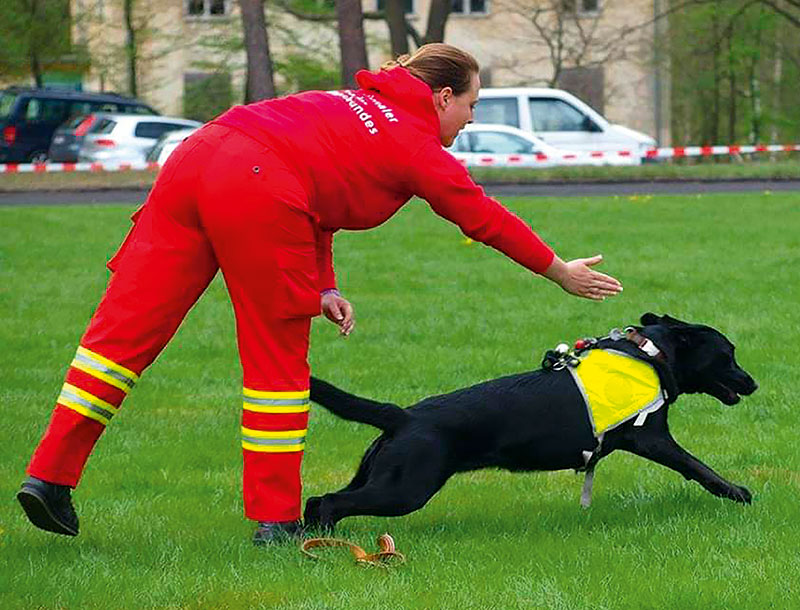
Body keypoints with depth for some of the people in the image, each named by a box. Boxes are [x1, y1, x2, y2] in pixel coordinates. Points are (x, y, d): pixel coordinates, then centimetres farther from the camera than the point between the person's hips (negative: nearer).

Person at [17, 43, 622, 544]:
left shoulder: (355, 106, 33)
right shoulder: (418, 146, 12)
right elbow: (485, 218, 19)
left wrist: (323, 287, 24)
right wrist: (561, 272, 31)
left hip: (195, 159, 7)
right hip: (259, 194, -7)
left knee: (125, 326, 3)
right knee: (277, 361, 7)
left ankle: (51, 474, -2)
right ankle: (276, 518, 13)